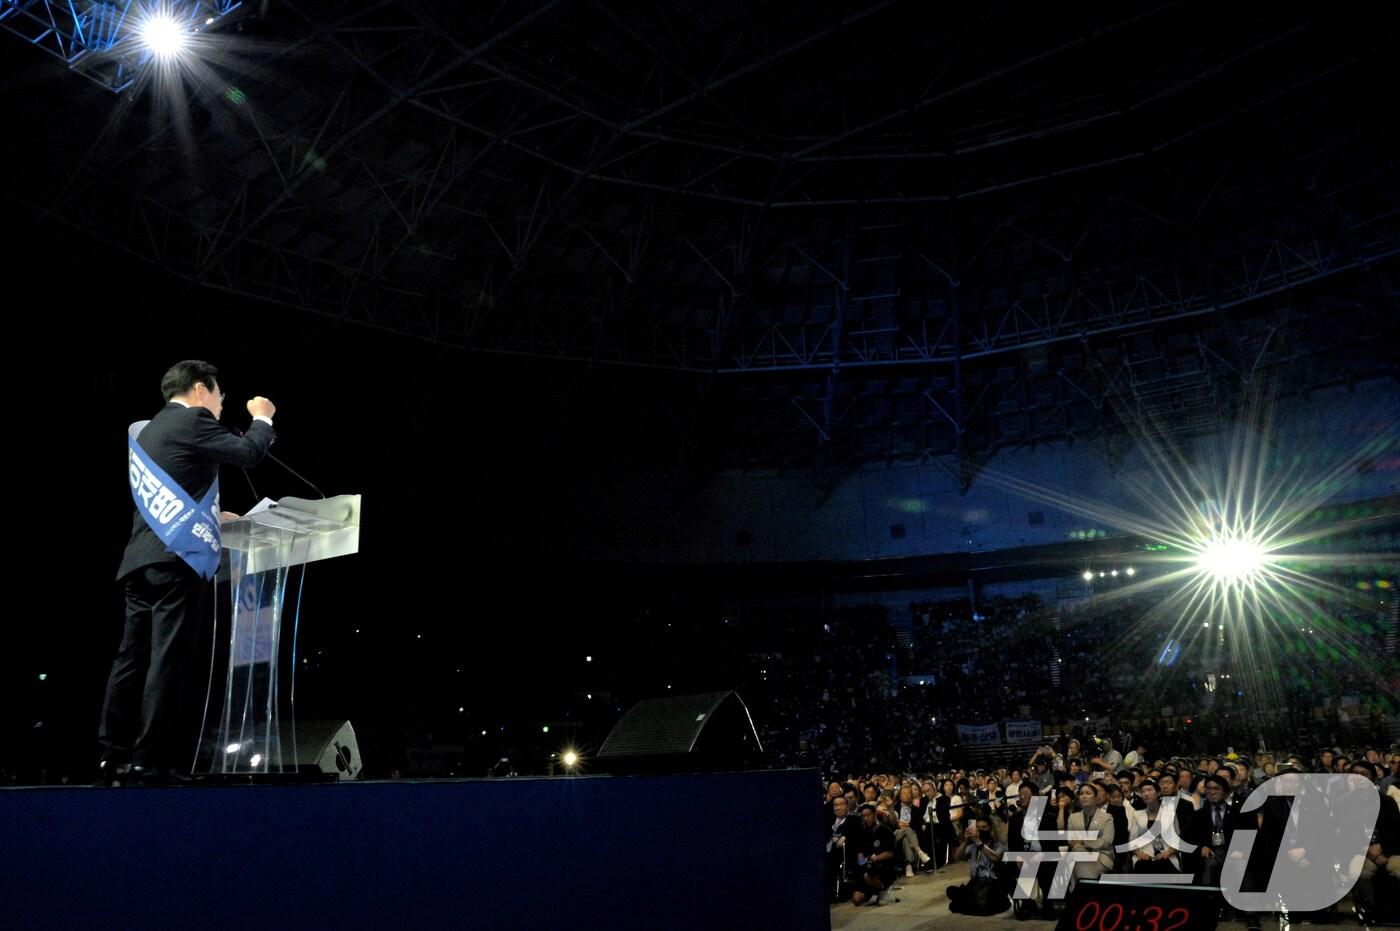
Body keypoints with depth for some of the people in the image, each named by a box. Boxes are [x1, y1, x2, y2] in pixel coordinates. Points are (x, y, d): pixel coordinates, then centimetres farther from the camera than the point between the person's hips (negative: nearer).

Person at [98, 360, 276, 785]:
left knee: (132, 659, 8)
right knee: (166, 661, -6)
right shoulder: (192, 420, -3)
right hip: (178, 560, -9)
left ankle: (113, 757, 10)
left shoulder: (149, 430, 24)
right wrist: (262, 418, 9)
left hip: (141, 560, 9)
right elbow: (248, 452, -9)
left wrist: (214, 515, 33)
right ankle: (149, 759, -4)